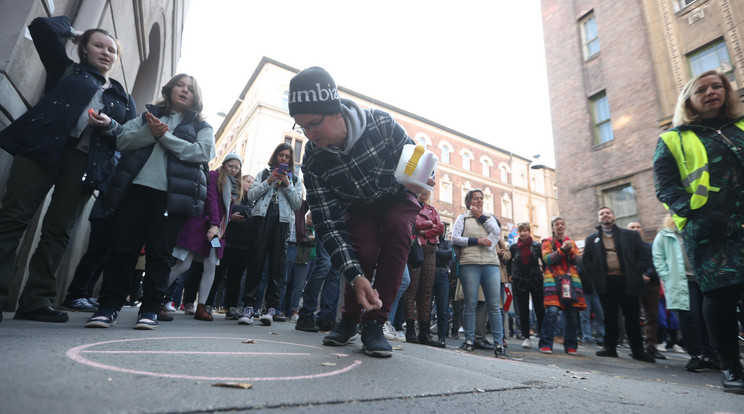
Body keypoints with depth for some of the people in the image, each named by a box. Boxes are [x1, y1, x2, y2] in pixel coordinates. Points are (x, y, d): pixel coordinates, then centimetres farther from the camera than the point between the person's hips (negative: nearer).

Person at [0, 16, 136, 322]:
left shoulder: (124, 99, 25)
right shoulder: (68, 70, 22)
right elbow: (40, 26, 14)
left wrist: (111, 126, -5)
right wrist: (72, 30, 29)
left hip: (87, 162, 1)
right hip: (43, 145, -1)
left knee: (58, 230, -3)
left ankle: (36, 300, -2)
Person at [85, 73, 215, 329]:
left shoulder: (201, 126, 14)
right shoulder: (149, 115, 21)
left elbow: (203, 153, -5)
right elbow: (123, 141, 9)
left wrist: (164, 136, -7)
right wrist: (150, 132, -9)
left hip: (171, 195, -2)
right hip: (136, 187, 2)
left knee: (160, 252, 0)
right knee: (123, 247, 2)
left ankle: (150, 309, 8)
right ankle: (109, 306, 11)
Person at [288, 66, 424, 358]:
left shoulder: (381, 123, -30)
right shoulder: (313, 161, -27)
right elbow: (328, 225, -27)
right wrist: (355, 276, -37)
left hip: (398, 197, 0)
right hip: (359, 208, 0)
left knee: (397, 228, -30)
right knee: (363, 251, -24)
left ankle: (374, 322, -19)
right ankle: (350, 320, 6)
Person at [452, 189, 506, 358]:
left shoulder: (489, 217, 23)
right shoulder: (462, 218, 14)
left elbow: (496, 231, 2)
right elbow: (455, 238, 1)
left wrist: (480, 216, 4)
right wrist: (477, 240, -7)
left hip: (491, 263, 2)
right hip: (469, 263, -2)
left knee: (495, 305, -2)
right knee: (470, 304, -2)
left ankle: (499, 344, 2)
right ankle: (469, 340, 9)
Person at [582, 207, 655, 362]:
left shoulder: (630, 235, 10)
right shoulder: (592, 239, 12)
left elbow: (644, 255, 5)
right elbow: (587, 259, 10)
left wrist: (635, 272, -4)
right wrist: (595, 274, -2)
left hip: (627, 281, 0)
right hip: (606, 283, 1)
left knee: (632, 317, 4)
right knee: (609, 317, 5)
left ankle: (638, 350, 15)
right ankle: (610, 347, 13)